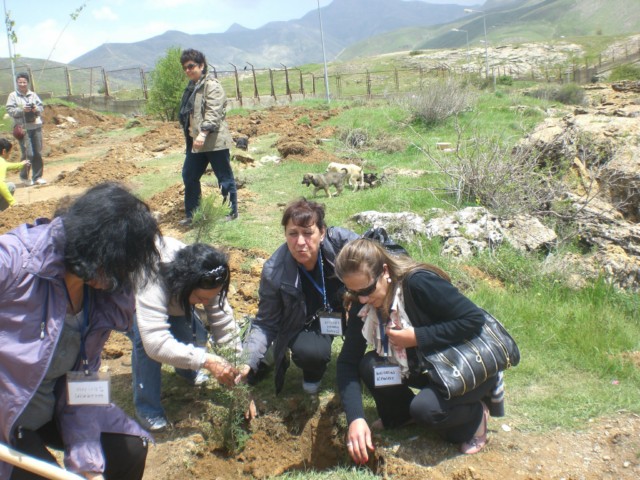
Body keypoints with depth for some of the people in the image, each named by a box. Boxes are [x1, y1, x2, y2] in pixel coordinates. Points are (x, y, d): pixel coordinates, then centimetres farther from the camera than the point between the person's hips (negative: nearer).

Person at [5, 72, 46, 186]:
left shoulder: (33, 94, 11)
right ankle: (24, 176, 12)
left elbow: (41, 107, 10)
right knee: (28, 154, -9)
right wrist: (22, 110, -18)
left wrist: (36, 109, -11)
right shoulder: (13, 96, 2)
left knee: (38, 153, 5)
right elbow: (10, 110, -4)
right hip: (23, 128, -4)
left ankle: (37, 177, 15)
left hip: (36, 127, 4)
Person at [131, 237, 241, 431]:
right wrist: (206, 361, -54)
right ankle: (146, 407, -10)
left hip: (171, 299, 5)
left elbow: (224, 326, -25)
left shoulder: (206, 283, -29)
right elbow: (156, 342, -52)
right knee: (144, 339, -33)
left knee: (196, 337, -16)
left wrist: (237, 370, -30)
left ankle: (187, 371, 21)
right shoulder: (152, 284, -47)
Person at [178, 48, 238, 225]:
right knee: (189, 176, 13)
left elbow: (214, 113, -23)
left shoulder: (212, 85, -12)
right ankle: (191, 214, 25)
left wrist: (203, 132, -34)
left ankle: (232, 212, 15)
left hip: (214, 141, -9)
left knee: (224, 177, 2)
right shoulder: (192, 86, 16)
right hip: (195, 141, 10)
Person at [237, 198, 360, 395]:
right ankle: (313, 374, 6)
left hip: (344, 310, 3)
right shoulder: (274, 273, -28)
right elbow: (266, 324, -17)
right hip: (306, 325, -3)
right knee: (311, 352, -34)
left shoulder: (340, 240, -29)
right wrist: (248, 361, -32)